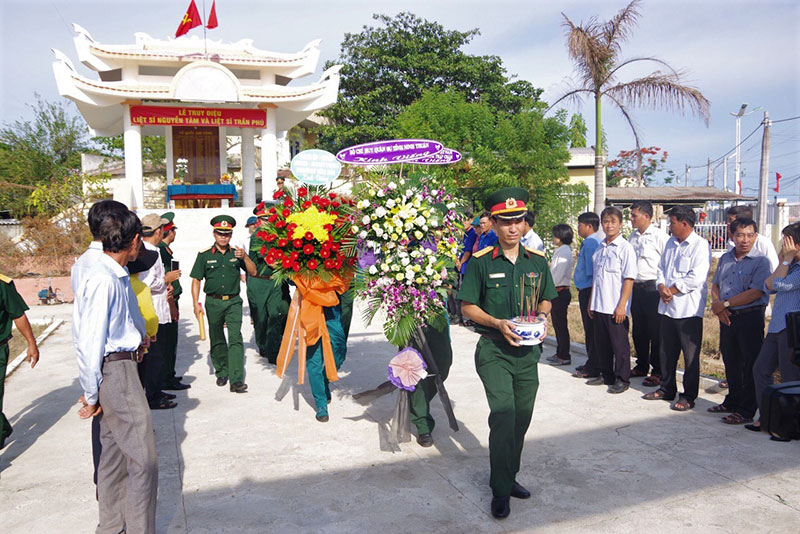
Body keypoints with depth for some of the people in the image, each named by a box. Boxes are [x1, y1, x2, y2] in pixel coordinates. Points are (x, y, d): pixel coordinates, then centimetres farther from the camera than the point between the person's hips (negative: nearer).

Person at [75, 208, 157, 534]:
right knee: (143, 459, -4)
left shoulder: (119, 275, 8)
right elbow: (89, 342, -19)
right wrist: (91, 395, -13)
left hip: (123, 366, 10)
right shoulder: (103, 280, -21)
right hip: (114, 370, -10)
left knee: (114, 454, 19)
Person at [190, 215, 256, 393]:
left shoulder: (236, 253, 5)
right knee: (217, 340, 12)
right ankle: (221, 372, 31)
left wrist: (244, 257, -13)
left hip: (233, 301, 0)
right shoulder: (204, 255, 1)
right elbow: (196, 280, 2)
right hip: (213, 302, 0)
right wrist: (196, 303, -5)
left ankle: (236, 380, -12)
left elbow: (253, 272, 4)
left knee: (235, 338, -10)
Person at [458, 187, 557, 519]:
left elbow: (546, 299, 17)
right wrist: (497, 323, -17)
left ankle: (509, 476, 33)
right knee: (503, 414, -14)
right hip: (494, 350, -4)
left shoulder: (537, 261, 6)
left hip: (528, 351, 5)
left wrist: (542, 316, -5)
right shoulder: (481, 262, -6)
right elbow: (468, 307, -3)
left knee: (522, 417, 13)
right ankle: (500, 490, 2)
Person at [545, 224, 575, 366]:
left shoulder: (564, 251, -14)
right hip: (556, 292, 10)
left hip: (561, 292, -10)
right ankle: (560, 353, 24)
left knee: (561, 325, -3)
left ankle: (564, 357, 5)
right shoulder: (559, 250, 16)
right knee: (557, 324, 15)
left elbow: (559, 274, -20)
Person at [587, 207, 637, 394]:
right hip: (599, 306, 6)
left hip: (616, 308, -6)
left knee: (619, 344, 3)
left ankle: (622, 380, 15)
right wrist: (591, 301, 15)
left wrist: (622, 305, -16)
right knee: (601, 342, 14)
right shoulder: (600, 248, 12)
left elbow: (629, 279, -12)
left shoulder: (625, 247, -8)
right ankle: (606, 375, 28)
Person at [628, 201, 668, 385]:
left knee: (655, 331, 0)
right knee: (639, 330, 14)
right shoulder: (632, 237, 13)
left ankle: (657, 371, 9)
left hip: (653, 288, -7)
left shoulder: (659, 236, -9)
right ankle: (641, 365, 28)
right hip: (635, 287, 7)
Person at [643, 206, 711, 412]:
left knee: (690, 355, 2)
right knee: (666, 352, 15)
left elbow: (696, 277, -20)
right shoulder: (670, 243, 14)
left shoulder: (700, 246, -11)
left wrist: (672, 290, -12)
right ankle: (667, 389, 29)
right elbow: (661, 268, 15)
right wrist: (661, 286, -5)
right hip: (667, 307, 8)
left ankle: (689, 397, 12)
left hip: (689, 309, -8)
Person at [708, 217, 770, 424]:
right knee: (730, 362, 16)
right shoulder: (725, 258, 11)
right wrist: (716, 304, -4)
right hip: (727, 317, 6)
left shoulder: (760, 261, -9)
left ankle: (747, 411, 9)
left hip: (750, 317, -6)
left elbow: (755, 292, -18)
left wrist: (725, 303, -15)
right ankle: (732, 402, 31)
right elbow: (715, 285, 15)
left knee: (750, 366, 0)